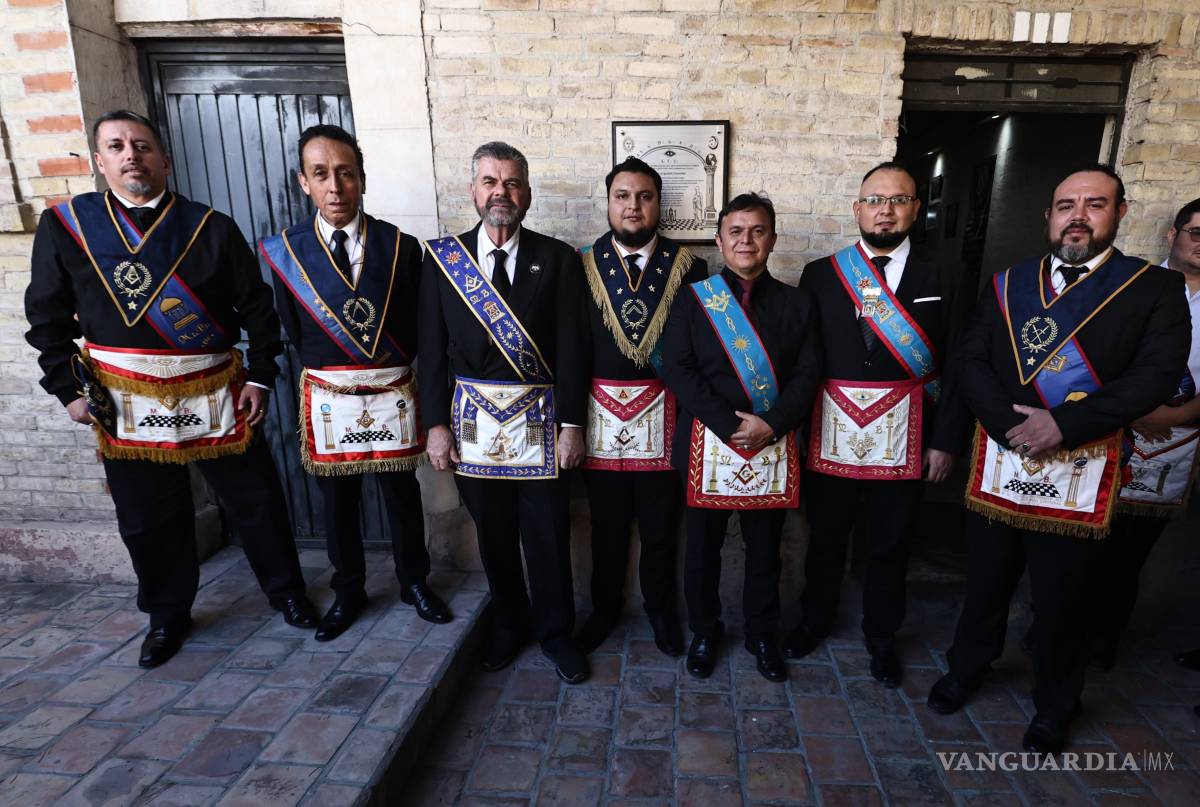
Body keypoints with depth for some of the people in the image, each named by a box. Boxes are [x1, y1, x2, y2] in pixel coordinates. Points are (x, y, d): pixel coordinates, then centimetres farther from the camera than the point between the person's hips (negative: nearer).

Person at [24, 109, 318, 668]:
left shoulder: (213, 228, 1)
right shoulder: (64, 225, 4)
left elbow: (257, 308, 2)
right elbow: (48, 318, 7)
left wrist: (259, 376, -3)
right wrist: (69, 388, 1)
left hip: (218, 395, -1)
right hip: (125, 404, 1)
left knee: (255, 501, 7)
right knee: (148, 519, 12)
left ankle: (287, 592, 28)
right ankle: (167, 615, 34)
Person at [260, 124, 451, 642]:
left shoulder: (401, 246, -5)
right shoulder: (284, 250, -2)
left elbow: (415, 325, 1)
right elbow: (294, 332, 6)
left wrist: (390, 367, 1)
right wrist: (323, 372, 7)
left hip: (392, 395, -1)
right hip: (326, 399, 1)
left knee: (402, 495, 12)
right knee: (336, 502, 14)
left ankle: (413, 582, 34)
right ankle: (348, 592, 35)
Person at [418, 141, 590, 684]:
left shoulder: (557, 258, -1)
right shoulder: (442, 257, 2)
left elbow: (570, 348, -4)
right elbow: (432, 348, 2)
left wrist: (571, 424, -7)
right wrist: (436, 423, -1)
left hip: (540, 418, -1)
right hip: (473, 418, 2)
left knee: (548, 534, 7)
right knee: (493, 533, 15)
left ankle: (554, 631, 31)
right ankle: (509, 624, 38)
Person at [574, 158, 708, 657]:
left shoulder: (688, 267, -1)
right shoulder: (581, 265, -2)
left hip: (665, 416, 0)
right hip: (601, 415, 0)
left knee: (660, 527, 15)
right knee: (607, 527, 16)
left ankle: (660, 608, 40)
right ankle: (605, 607, 40)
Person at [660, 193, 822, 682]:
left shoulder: (798, 303, 6)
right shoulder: (693, 299, 1)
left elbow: (808, 374, 1)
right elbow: (677, 370, -7)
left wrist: (772, 424, -14)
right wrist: (730, 424, -15)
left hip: (774, 444, 2)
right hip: (708, 443, -1)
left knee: (765, 547, 15)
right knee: (702, 546, 11)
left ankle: (762, 635, 36)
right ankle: (704, 632, 33)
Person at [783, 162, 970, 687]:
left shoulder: (943, 277, 1)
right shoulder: (820, 274, 1)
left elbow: (955, 365, -1)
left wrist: (946, 440, -5)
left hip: (905, 439, 0)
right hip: (831, 435, 0)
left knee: (890, 546, 15)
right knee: (825, 538, 16)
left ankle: (881, 637, 39)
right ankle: (815, 620, 41)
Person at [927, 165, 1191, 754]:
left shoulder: (1156, 289, 1)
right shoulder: (1007, 284, 7)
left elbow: (1157, 374, -11)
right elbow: (971, 362, -1)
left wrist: (1062, 424, -21)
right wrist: (1010, 423, -16)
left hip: (1080, 469, -2)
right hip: (998, 461, 2)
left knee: (1061, 595, 12)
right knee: (986, 579, 16)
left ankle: (1054, 705, 36)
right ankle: (967, 667, 40)